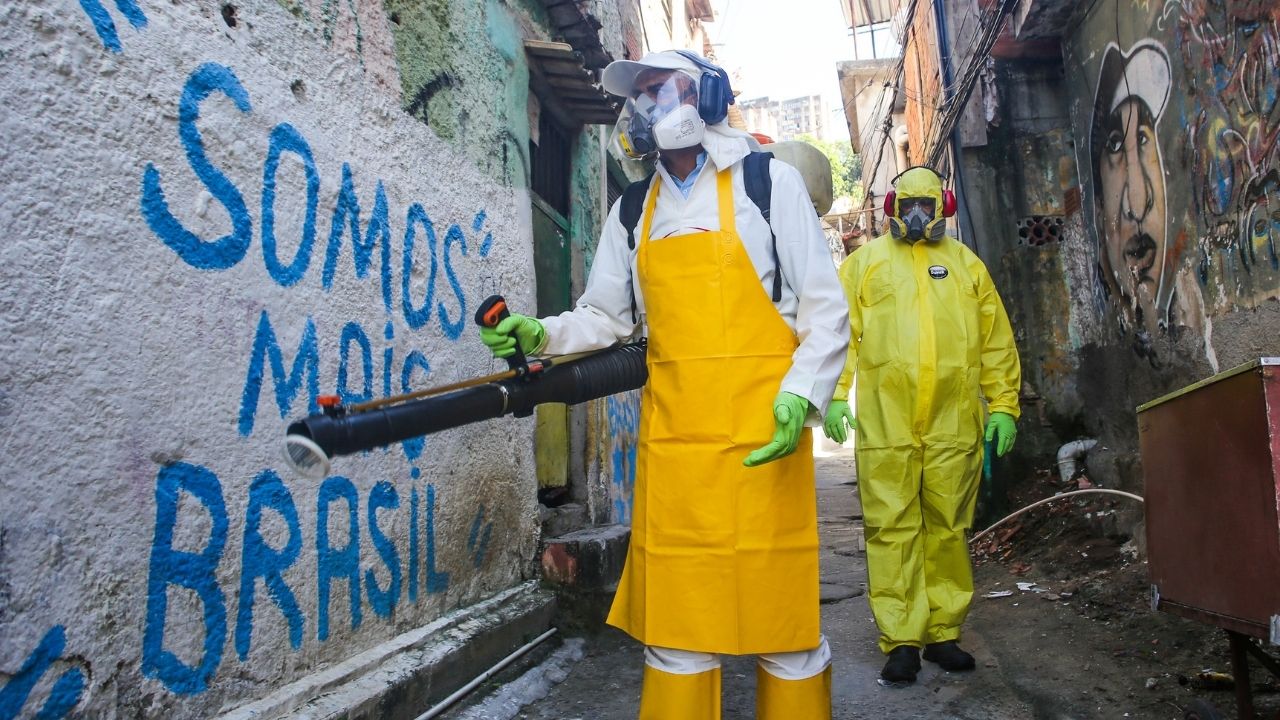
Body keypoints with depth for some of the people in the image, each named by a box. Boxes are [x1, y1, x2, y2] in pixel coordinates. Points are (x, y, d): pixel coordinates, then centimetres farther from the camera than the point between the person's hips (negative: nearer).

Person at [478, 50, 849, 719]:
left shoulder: (769, 181, 3)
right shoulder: (633, 211, 15)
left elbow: (826, 311, 0)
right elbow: (604, 317, 16)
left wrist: (801, 395, -14)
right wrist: (541, 334, -3)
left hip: (763, 438, -3)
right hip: (671, 441, 3)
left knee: (782, 615, 4)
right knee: (675, 626, 6)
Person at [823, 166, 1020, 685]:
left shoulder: (966, 264, 17)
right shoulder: (865, 261, 13)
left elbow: (996, 340, 15)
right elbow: (840, 329, 4)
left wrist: (1003, 404, 7)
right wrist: (834, 395, -6)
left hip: (953, 423, 2)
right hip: (885, 422, -2)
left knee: (948, 528, 7)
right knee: (892, 529, -1)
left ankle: (943, 633, 19)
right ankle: (900, 641, 6)